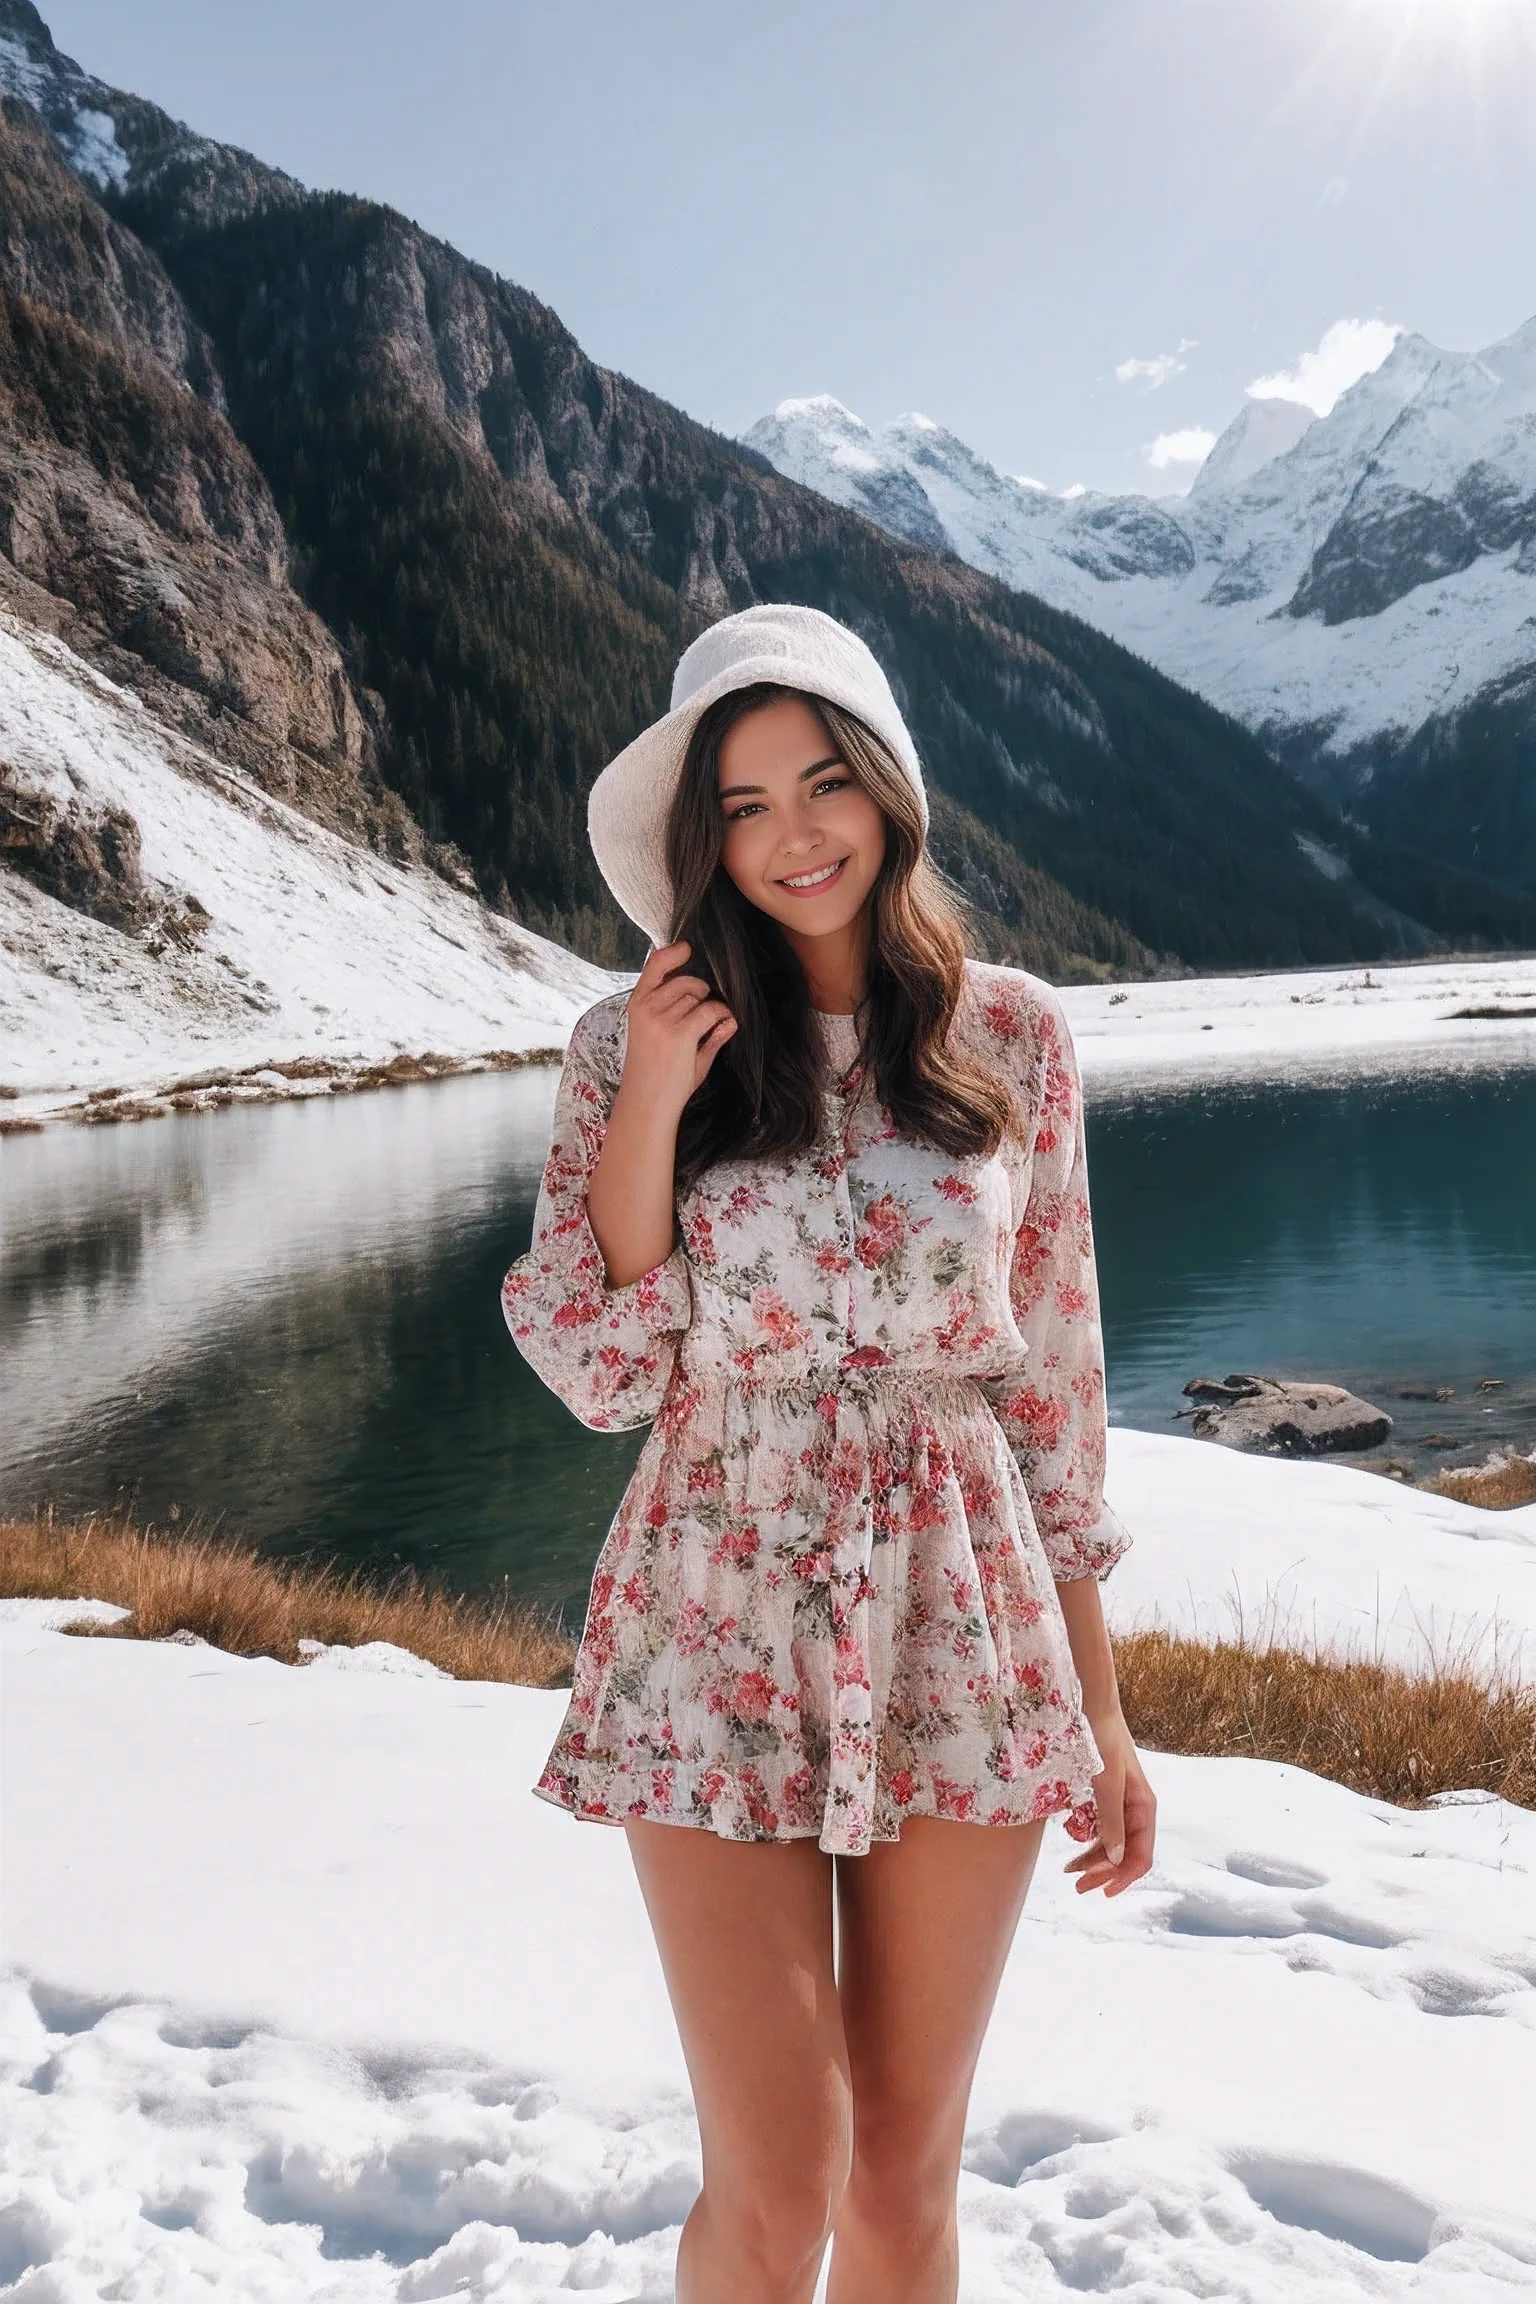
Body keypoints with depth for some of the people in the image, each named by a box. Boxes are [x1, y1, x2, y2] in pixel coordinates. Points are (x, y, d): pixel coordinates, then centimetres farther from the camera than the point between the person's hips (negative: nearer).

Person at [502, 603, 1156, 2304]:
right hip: (721, 1653, -1)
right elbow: (602, 1380, -5)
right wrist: (649, 1108, -16)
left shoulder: (1009, 1034, 0)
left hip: (964, 1649, 1)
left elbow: (1056, 1377, 4)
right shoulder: (634, 1043, -2)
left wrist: (1101, 1709, 5)